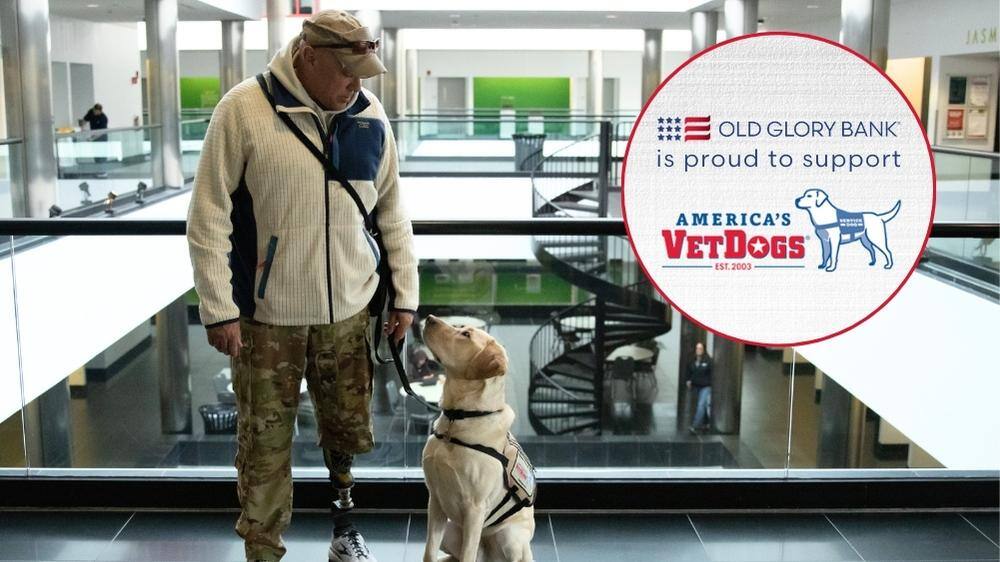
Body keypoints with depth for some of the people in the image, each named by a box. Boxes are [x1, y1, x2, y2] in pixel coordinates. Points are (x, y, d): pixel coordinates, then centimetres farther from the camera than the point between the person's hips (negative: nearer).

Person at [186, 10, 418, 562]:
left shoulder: (370, 116, 1)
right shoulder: (243, 109, -11)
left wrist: (404, 294, 9)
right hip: (267, 313, -3)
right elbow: (209, 215, -8)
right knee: (265, 441, 5)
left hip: (347, 308, 3)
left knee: (347, 428, 14)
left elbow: (392, 213, 9)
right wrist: (218, 308, -10)